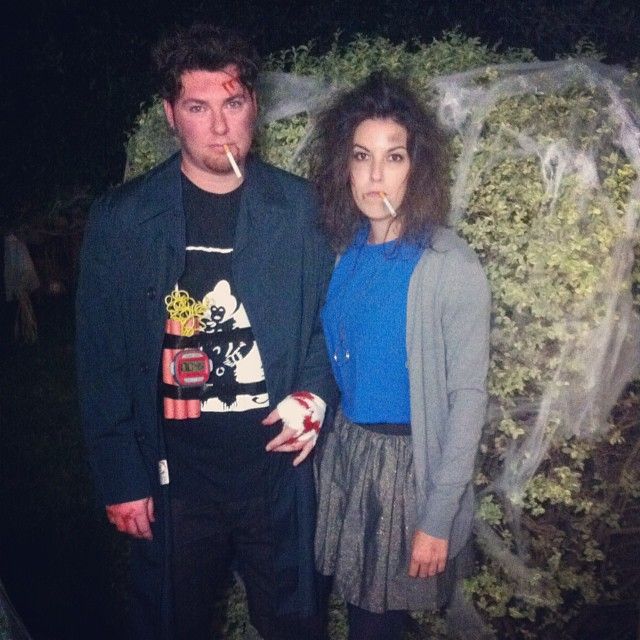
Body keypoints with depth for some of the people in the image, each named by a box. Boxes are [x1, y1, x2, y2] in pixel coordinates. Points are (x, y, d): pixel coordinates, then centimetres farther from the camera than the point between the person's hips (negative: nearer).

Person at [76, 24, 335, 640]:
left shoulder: (298, 207, -1)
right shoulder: (121, 219, -6)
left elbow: (328, 317, 8)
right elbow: (101, 360, -4)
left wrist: (313, 393, -10)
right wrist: (122, 478, -5)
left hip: (278, 460, 2)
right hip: (173, 469, -1)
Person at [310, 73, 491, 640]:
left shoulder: (451, 266, -18)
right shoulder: (344, 249, -1)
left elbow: (467, 396, -16)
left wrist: (438, 518, -15)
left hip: (411, 460, -4)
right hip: (344, 447, 5)